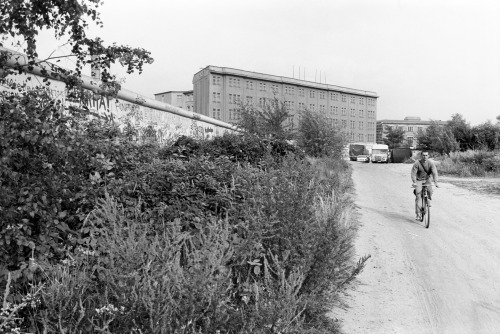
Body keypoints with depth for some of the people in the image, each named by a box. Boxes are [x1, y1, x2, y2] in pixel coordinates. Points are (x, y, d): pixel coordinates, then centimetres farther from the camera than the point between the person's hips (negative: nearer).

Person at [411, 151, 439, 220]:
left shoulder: (431, 163, -14)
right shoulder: (417, 163, -19)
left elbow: (434, 173, -20)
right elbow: (413, 173, -22)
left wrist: (436, 182, -32)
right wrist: (414, 182, -35)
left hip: (427, 179, 2)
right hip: (419, 180, -2)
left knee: (430, 191, -22)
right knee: (418, 195, -13)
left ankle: (428, 201, 13)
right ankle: (418, 213, -9)